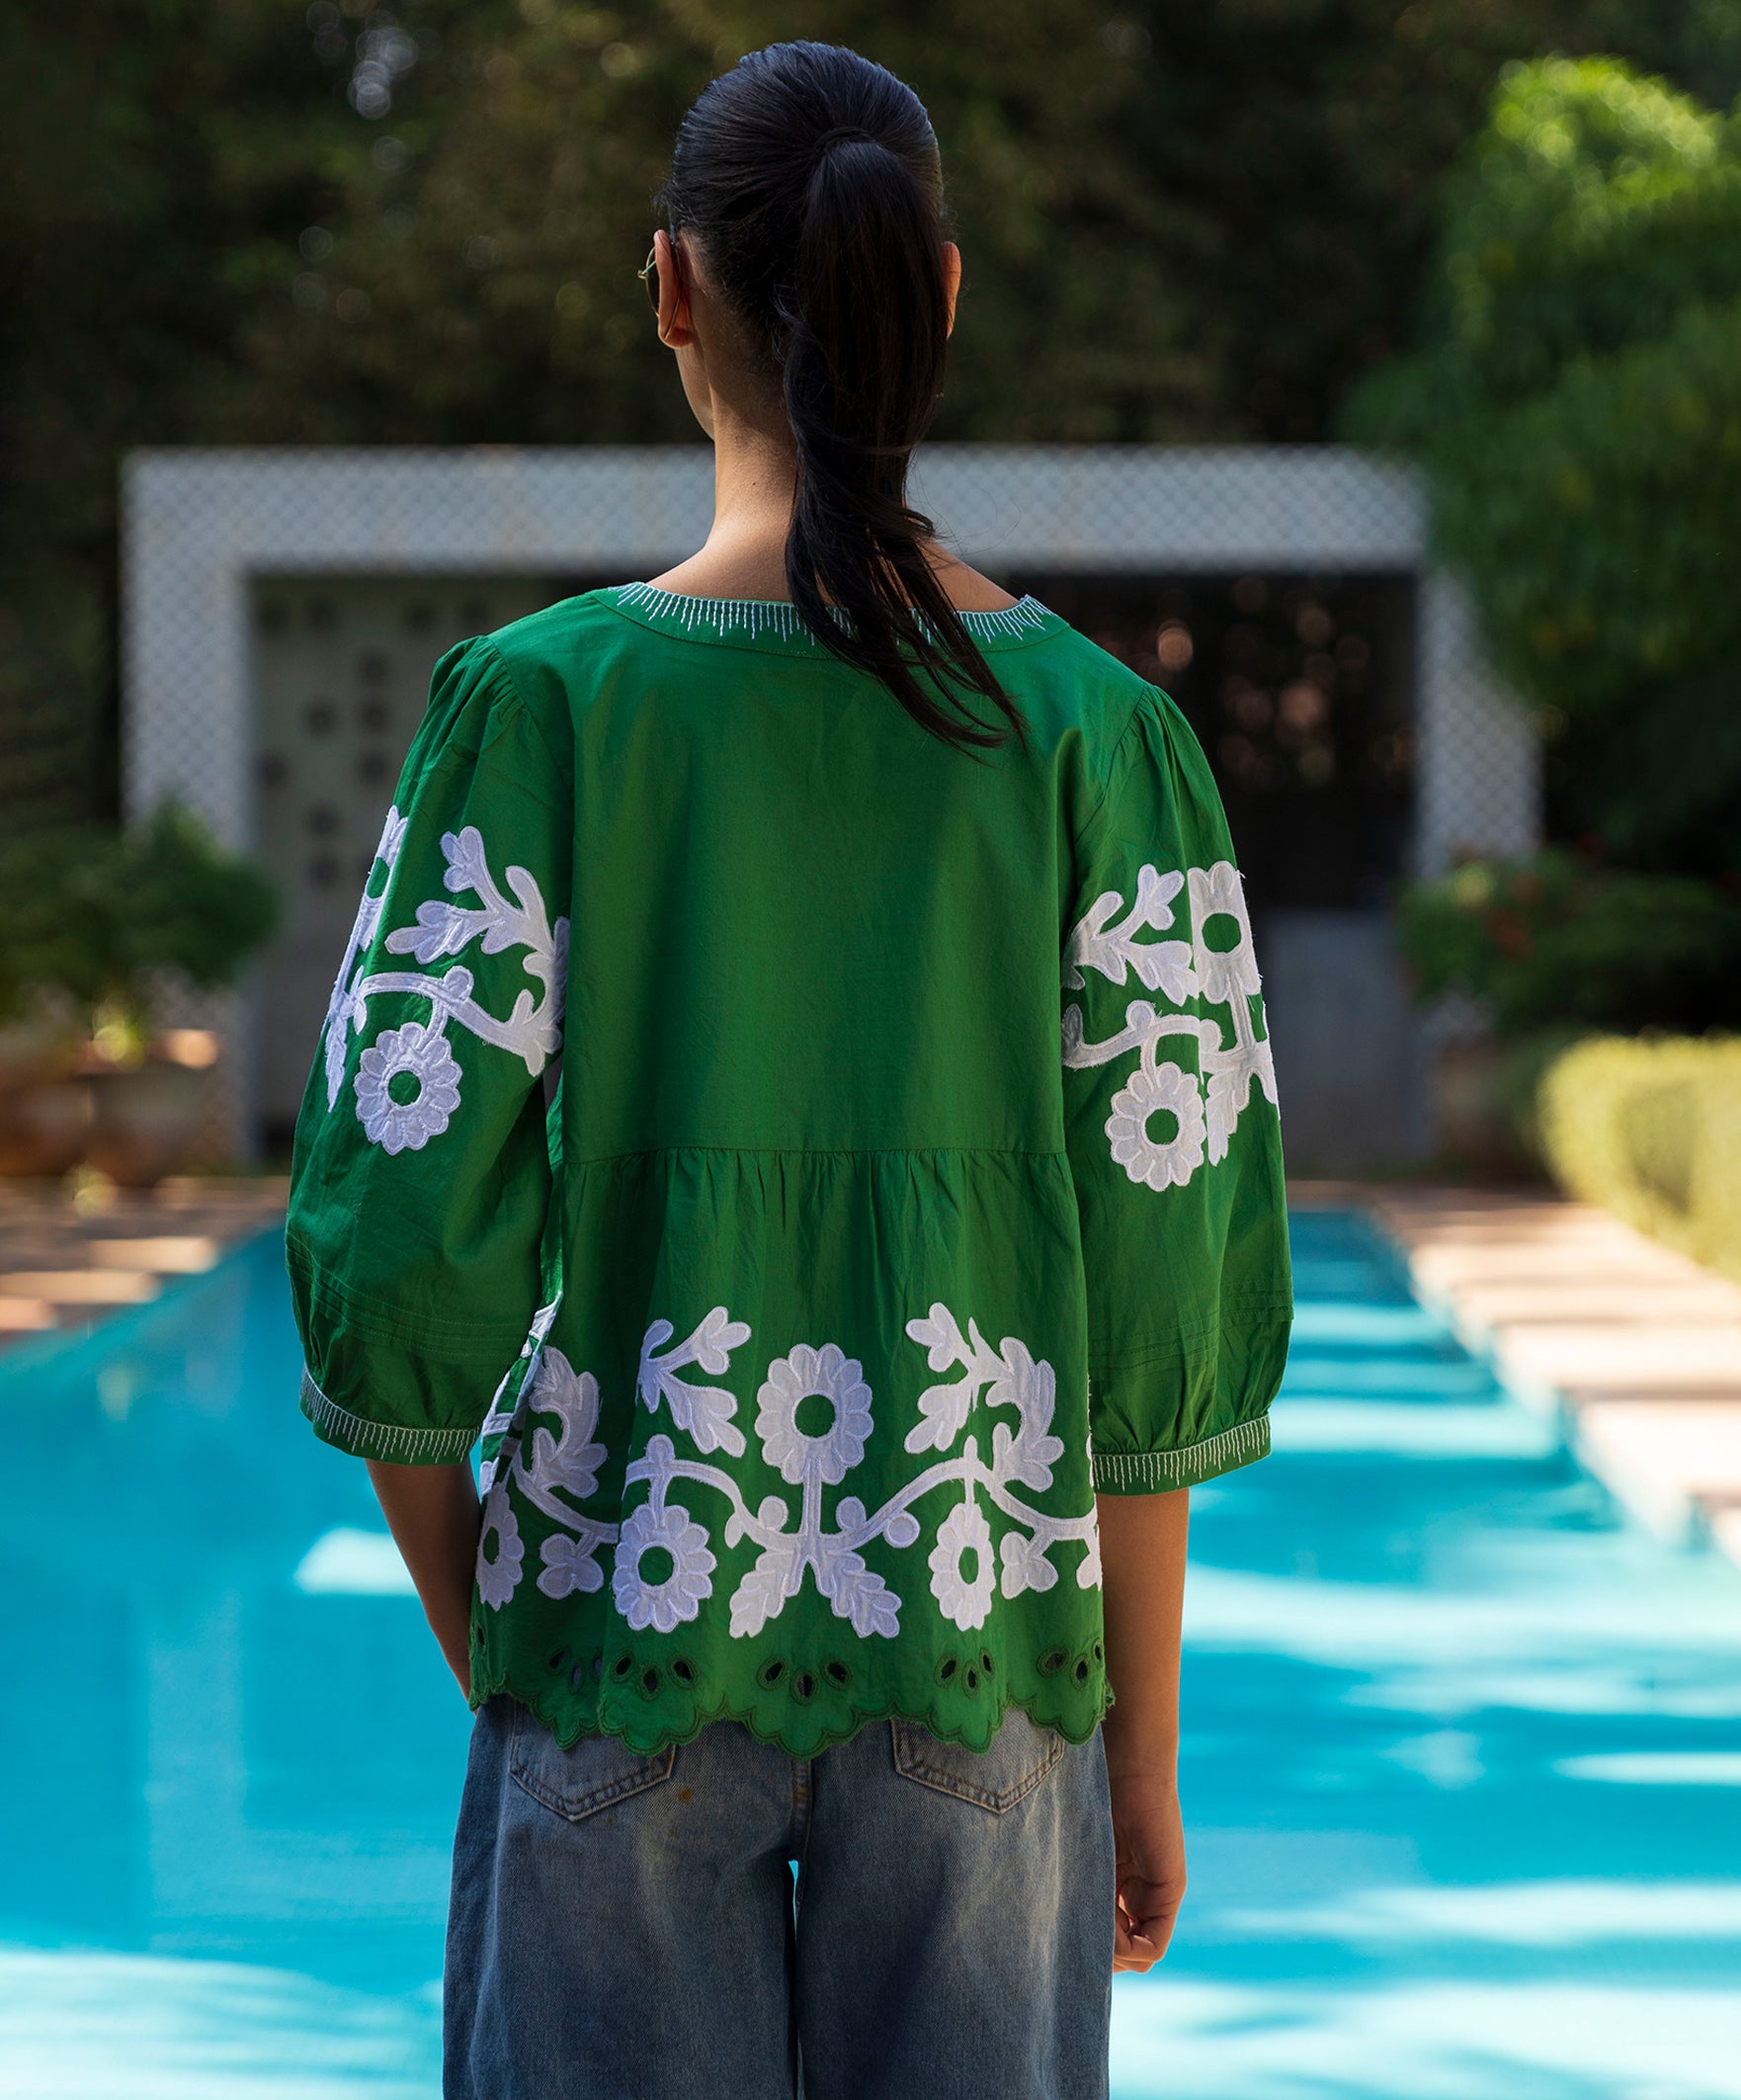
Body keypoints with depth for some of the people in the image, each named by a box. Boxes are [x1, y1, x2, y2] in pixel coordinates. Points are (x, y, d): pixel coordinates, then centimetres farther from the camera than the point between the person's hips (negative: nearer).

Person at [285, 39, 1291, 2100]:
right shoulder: (1095, 731, -3)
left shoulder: (542, 703, -6)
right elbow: (1168, 1294, -2)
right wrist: (1142, 1742, 8)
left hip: (628, 1619, -1)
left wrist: (480, 1655, 9)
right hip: (978, 1628, 1)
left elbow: (393, 1253, -7)